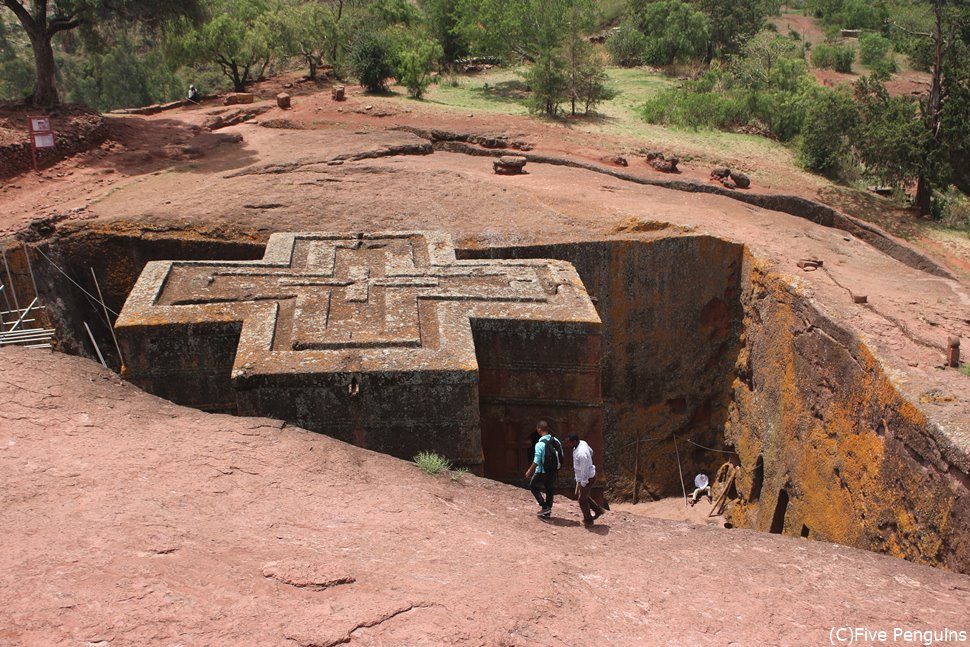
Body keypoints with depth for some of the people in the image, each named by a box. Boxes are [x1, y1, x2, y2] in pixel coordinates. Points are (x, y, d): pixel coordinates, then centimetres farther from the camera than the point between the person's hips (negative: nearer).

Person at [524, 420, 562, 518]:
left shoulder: (540, 444, -21)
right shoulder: (556, 441, -2)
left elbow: (536, 462, -20)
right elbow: (561, 456, 5)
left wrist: (529, 471, -5)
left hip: (542, 472, -6)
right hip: (554, 472, 6)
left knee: (533, 486, 16)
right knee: (550, 490, 19)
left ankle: (544, 507, 7)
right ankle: (548, 512, 26)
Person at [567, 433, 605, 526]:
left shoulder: (581, 454, -35)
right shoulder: (582, 443, -7)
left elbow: (585, 471, -28)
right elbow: (590, 452, 13)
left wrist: (583, 484, -18)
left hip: (587, 478, -10)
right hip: (581, 476, 10)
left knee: (582, 499, 8)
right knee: (578, 495, 23)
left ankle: (588, 520, 27)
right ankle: (598, 510, 32)